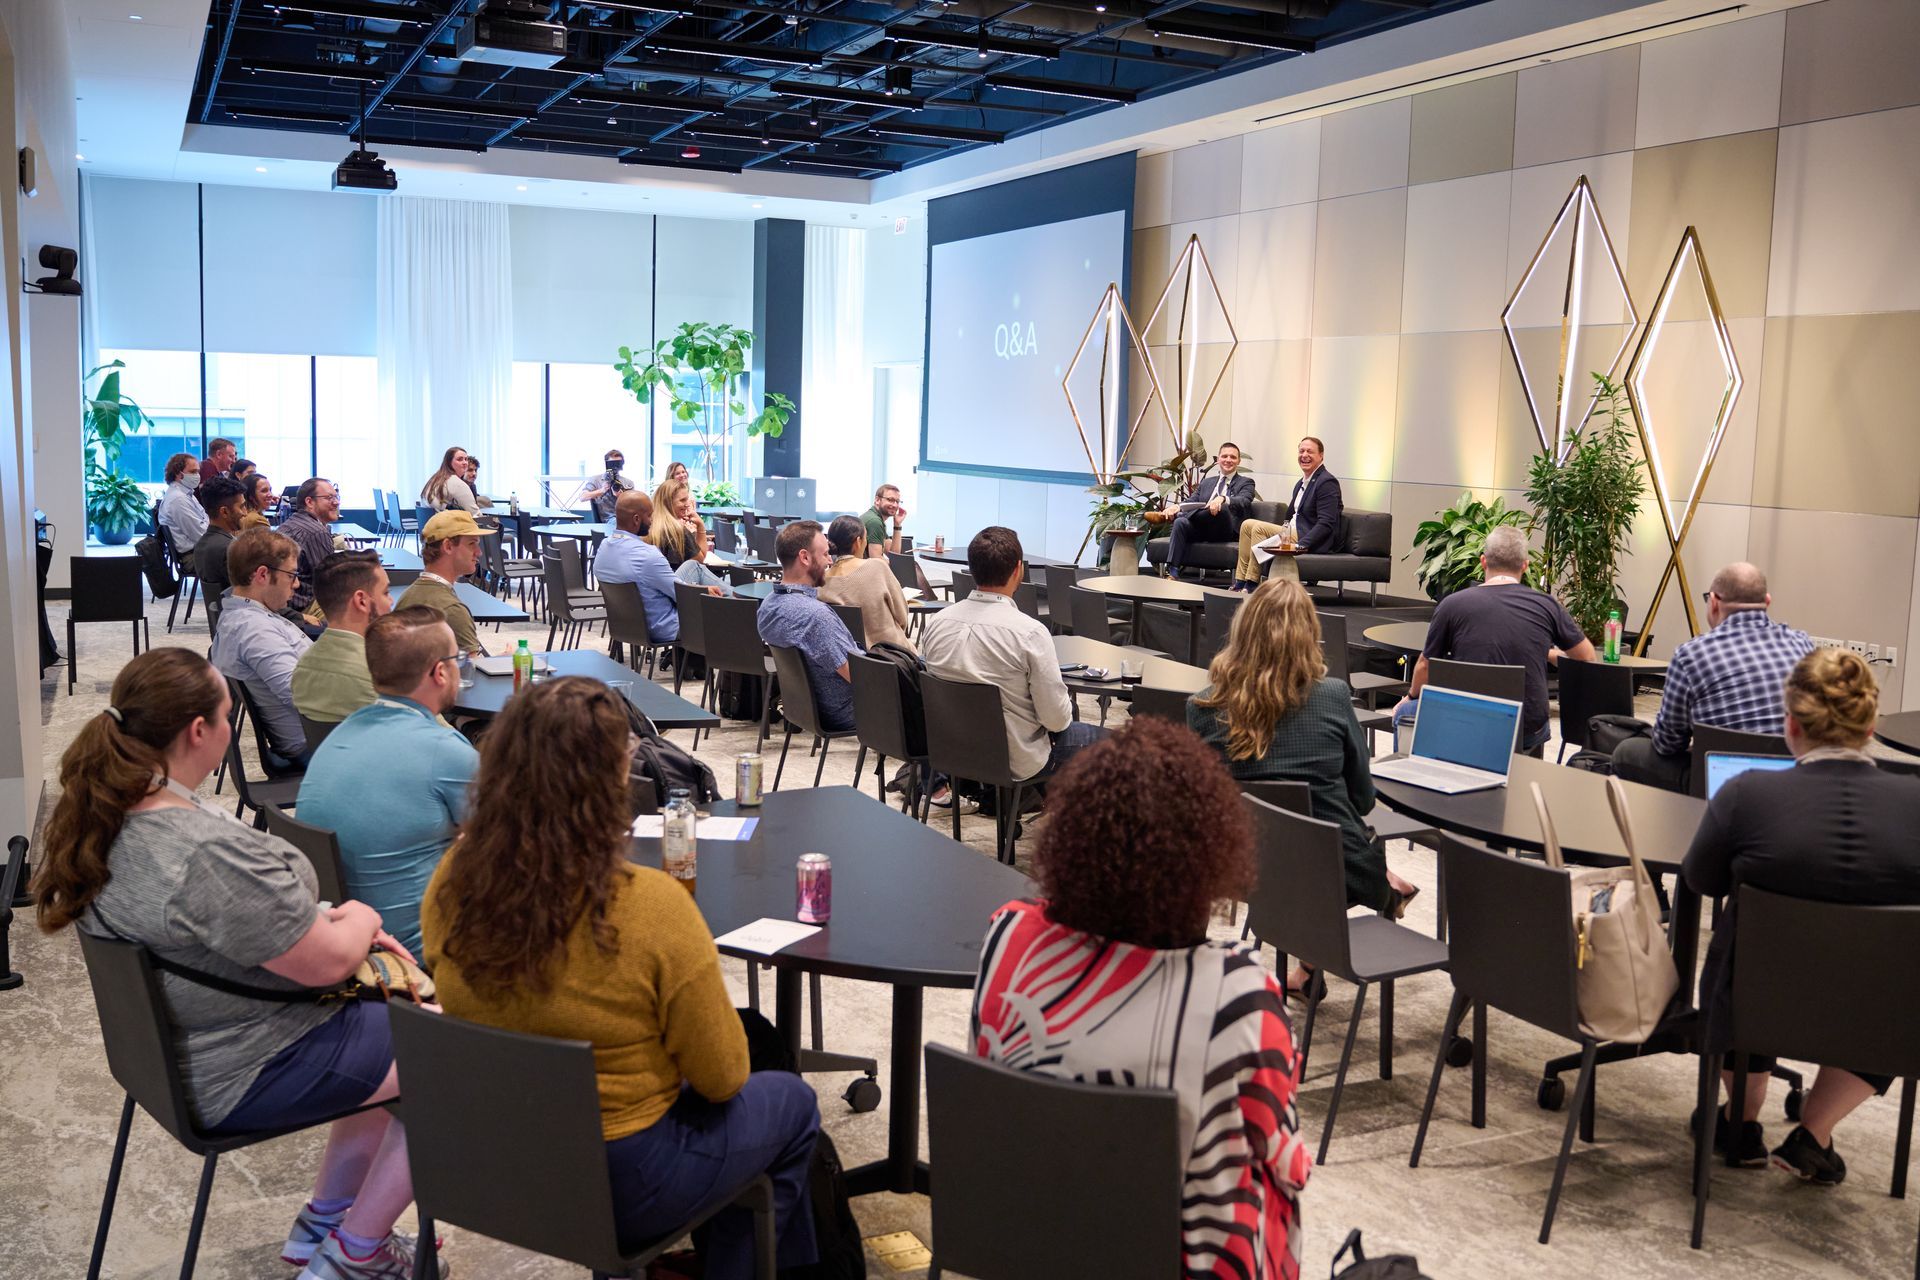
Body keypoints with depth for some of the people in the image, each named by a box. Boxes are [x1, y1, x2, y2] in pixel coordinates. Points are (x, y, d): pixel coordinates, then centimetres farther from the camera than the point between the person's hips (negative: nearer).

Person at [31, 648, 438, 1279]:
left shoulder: (86, 820, -4)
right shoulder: (209, 854, -35)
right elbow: (326, 962, -24)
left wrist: (329, 916, 4)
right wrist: (361, 919, -3)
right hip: (241, 1076, -10)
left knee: (391, 1022, 24)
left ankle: (322, 1222, 33)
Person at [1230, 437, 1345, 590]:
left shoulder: (1327, 482, -11)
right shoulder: (1301, 482, 19)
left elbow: (1326, 524, -19)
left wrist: (1301, 544, -27)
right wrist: (1286, 527, 6)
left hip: (1312, 543, -10)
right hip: (1294, 531, 10)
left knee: (1259, 528, -21)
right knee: (1247, 525, 1)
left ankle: (1251, 585, -17)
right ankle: (1240, 583, -6)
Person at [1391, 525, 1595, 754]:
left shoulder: (1453, 605, -7)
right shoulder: (1548, 606, -3)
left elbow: (1425, 667, 7)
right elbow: (1587, 657, 12)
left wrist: (1411, 696, 28)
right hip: (1529, 735, 2)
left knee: (1404, 713, 25)